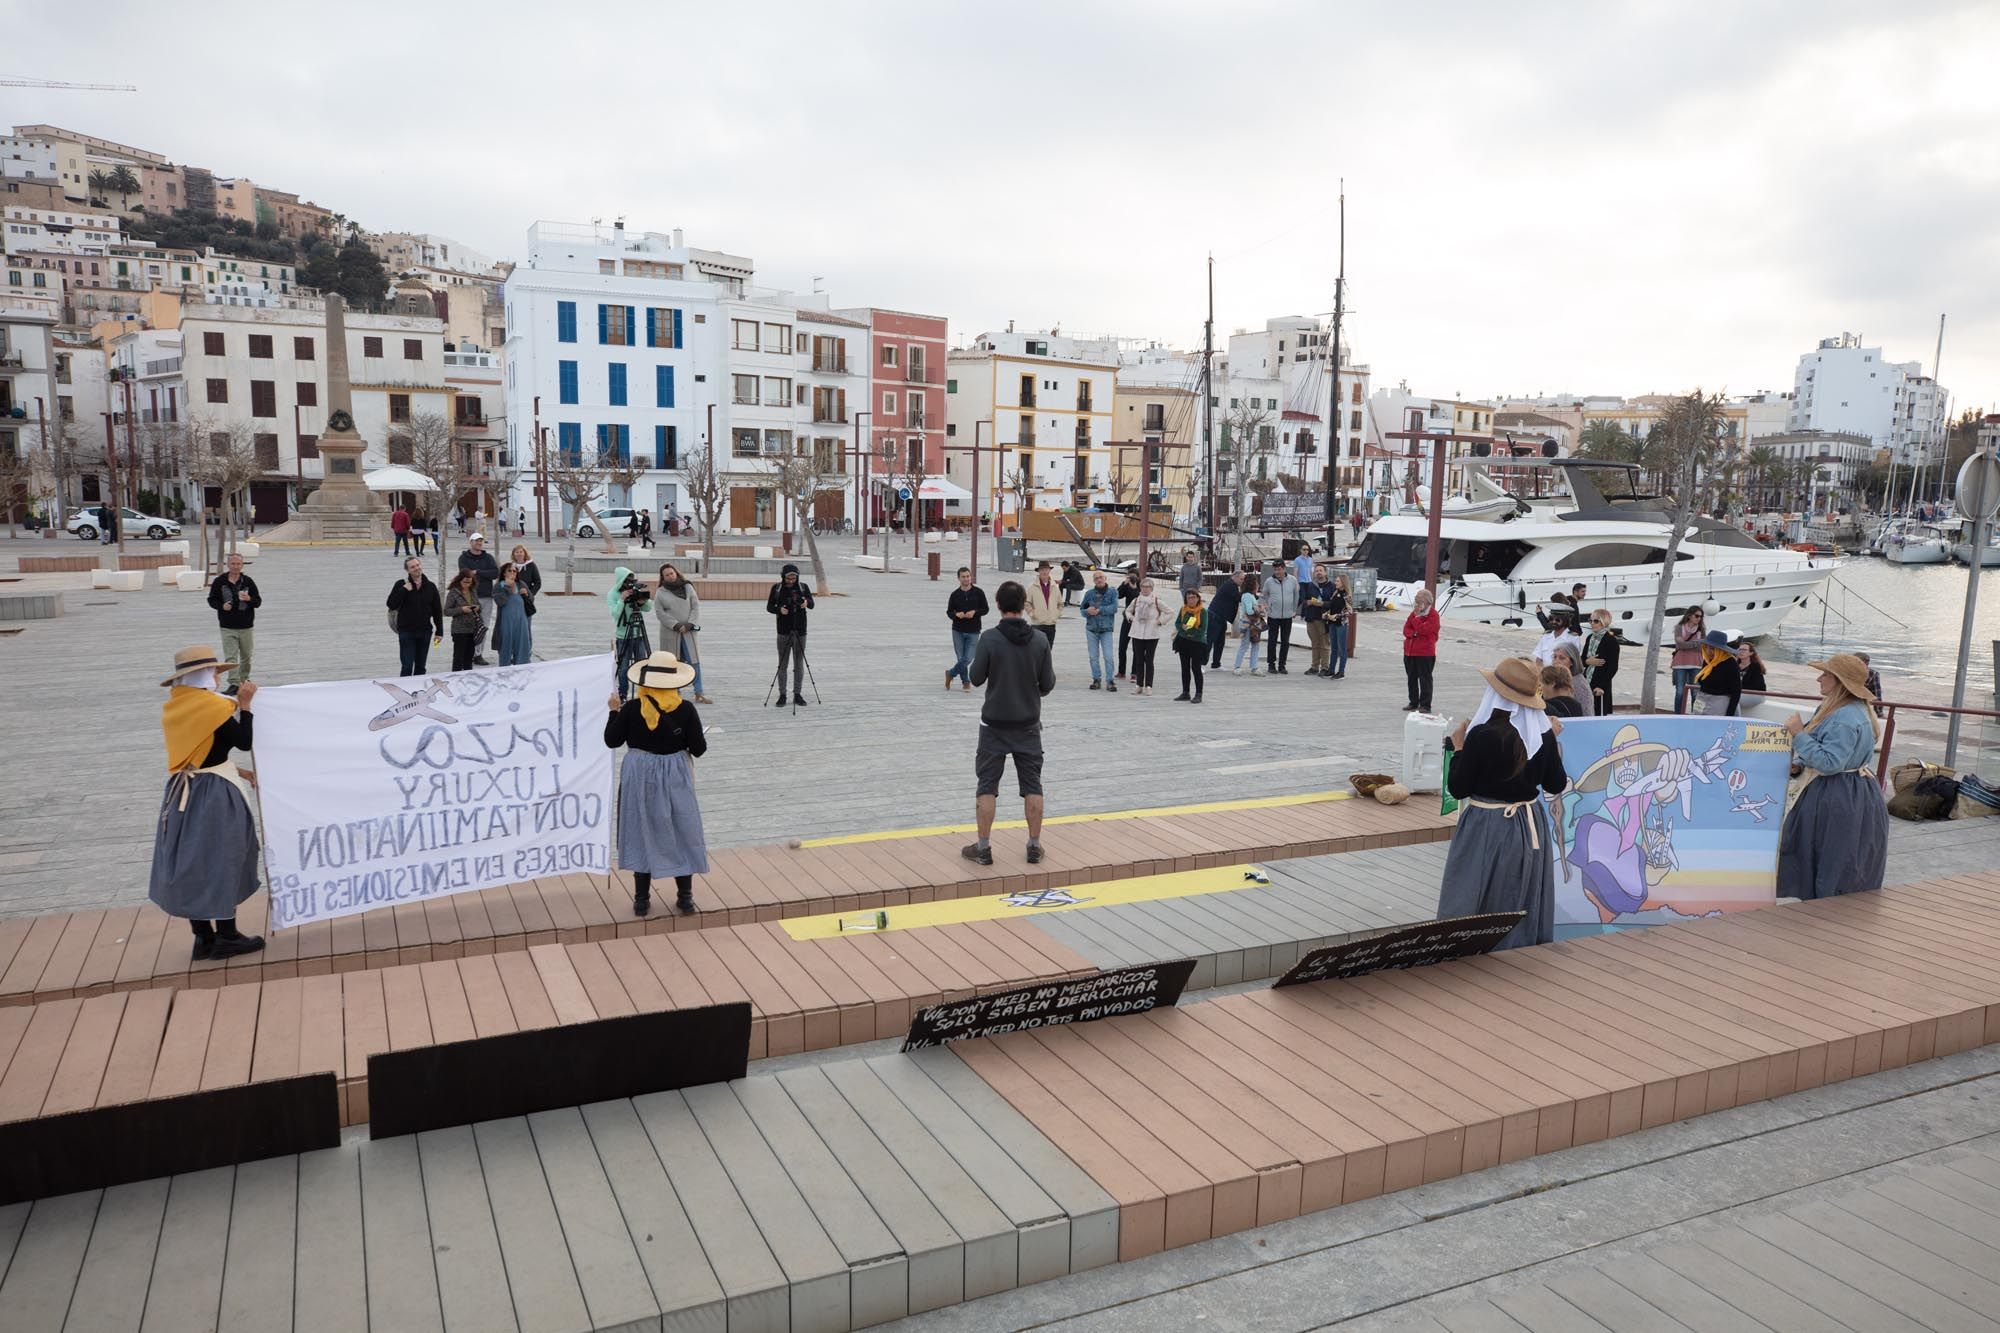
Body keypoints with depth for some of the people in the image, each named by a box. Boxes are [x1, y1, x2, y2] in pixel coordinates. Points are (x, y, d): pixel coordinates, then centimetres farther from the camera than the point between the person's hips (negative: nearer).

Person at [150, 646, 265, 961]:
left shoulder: (172, 708, 7)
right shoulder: (213, 706, -16)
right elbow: (243, 741, -11)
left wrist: (232, 771, 19)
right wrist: (244, 705, -3)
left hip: (181, 793, 7)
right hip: (215, 795, -7)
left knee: (189, 865, 11)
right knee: (221, 863, 3)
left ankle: (203, 938, 19)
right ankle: (226, 937, 11)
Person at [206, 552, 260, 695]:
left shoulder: (248, 581, 1)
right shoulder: (219, 581, -1)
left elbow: (258, 601, 2)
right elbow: (211, 600, 7)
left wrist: (249, 599, -20)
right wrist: (222, 606, -14)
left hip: (246, 626, 1)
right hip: (227, 627, -1)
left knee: (246, 656, 13)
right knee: (230, 657, -9)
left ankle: (244, 680, 31)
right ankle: (234, 684, -11)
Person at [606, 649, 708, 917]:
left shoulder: (631, 708, -11)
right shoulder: (685, 709, -11)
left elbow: (611, 741, -2)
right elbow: (699, 749, -9)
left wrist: (614, 711, 10)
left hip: (639, 777, 0)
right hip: (675, 777, 0)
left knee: (641, 834, 11)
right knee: (681, 834, 12)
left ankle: (642, 900, 16)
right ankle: (685, 897, 17)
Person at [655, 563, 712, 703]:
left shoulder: (688, 587, 7)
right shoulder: (660, 592, 3)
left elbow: (696, 607, 2)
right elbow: (660, 612, -6)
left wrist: (690, 624, -11)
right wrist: (676, 625, -15)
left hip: (689, 631, 1)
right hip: (670, 632, -1)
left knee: (695, 662, -3)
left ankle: (698, 694, -2)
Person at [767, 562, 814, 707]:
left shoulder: (803, 587, 2)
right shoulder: (776, 588, 2)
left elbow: (812, 604, -10)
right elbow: (769, 606, 3)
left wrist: (806, 602, -34)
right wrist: (779, 609, -18)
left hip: (800, 631, 0)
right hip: (784, 631, 0)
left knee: (799, 664, 5)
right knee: (782, 664, 3)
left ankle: (798, 693, 13)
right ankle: (782, 695, 9)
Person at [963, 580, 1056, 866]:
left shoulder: (989, 639, -13)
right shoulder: (1039, 640, -6)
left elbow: (976, 678, -6)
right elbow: (1048, 684, -3)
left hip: (995, 724, -2)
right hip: (1028, 724, 2)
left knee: (987, 785, 6)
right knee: (1032, 786, 10)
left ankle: (983, 848, 8)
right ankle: (1034, 846, 13)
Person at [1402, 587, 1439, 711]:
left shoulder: (1433, 615, -8)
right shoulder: (1414, 612, 14)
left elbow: (1423, 630, -20)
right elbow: (1406, 629, 9)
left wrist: (1416, 616, -14)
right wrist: (1413, 633, -11)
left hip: (1425, 653, -7)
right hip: (1409, 651, 7)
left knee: (1424, 679, -3)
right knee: (1412, 678, 13)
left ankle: (1425, 705, 0)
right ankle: (1413, 702, 23)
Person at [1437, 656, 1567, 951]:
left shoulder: (1482, 735, -21)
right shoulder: (1544, 735, -6)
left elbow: (1457, 790, -15)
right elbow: (1556, 785, 6)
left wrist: (1458, 748, -2)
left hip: (1487, 829, -5)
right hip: (1531, 827, 5)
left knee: (1468, 906, 9)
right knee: (1523, 905, 19)